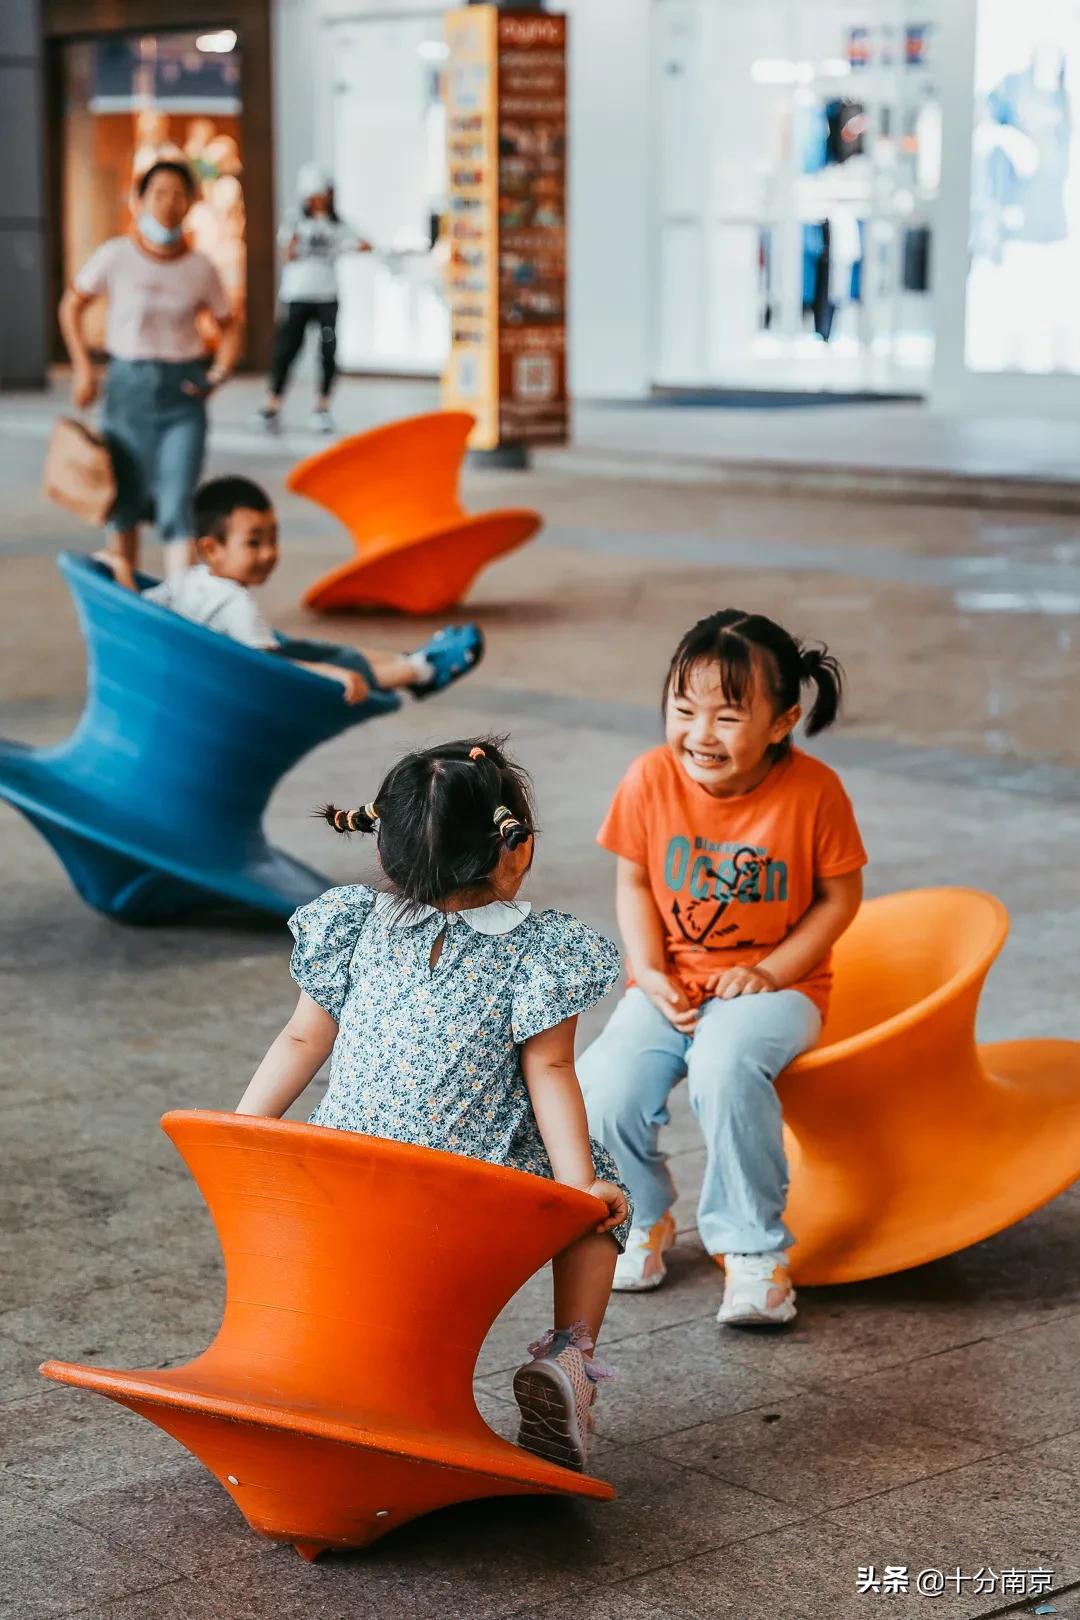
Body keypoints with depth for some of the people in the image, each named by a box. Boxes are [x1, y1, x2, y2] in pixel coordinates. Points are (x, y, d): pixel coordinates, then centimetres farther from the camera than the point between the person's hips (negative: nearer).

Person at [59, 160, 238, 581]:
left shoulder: (200, 268, -1)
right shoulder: (116, 256, -5)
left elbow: (227, 326, 12)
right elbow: (72, 307, 7)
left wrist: (219, 372, -4)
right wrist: (83, 368, 1)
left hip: (182, 392, 0)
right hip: (128, 387, 0)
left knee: (177, 504, -9)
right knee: (127, 502, 10)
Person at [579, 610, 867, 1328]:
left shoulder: (813, 789, -13)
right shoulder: (652, 779, -7)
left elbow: (840, 896, -4)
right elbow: (634, 883, 5)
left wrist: (770, 972, -15)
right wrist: (650, 974, -9)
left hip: (777, 983, -3)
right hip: (672, 985, 3)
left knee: (726, 1065, -36)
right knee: (603, 1094, -23)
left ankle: (754, 1248, -17)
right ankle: (644, 1220, 12)